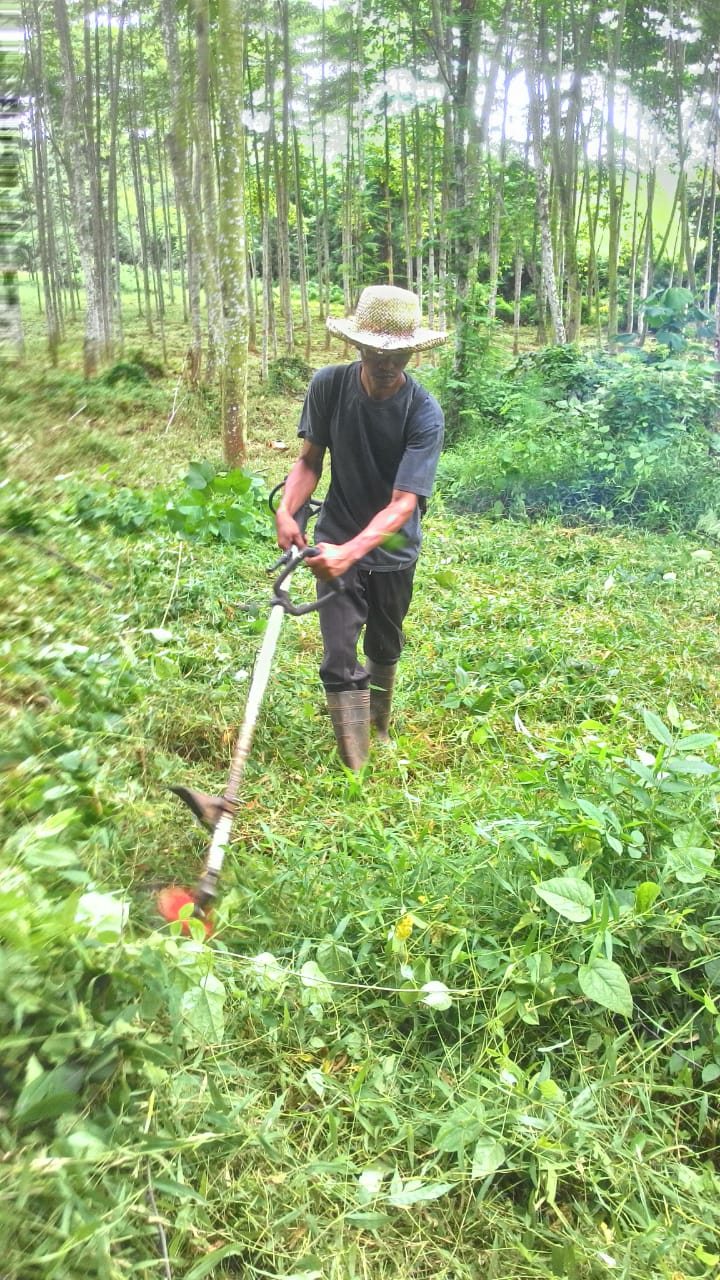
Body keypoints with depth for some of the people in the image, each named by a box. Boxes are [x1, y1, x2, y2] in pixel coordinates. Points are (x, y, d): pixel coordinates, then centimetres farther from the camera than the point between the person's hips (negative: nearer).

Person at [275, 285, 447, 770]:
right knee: (340, 660, -8)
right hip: (337, 542, 0)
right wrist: (286, 510, -23)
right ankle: (356, 771, 0)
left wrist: (350, 552, -43)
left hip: (393, 550, 0)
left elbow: (404, 502, -29)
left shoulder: (424, 412, -22)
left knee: (385, 650, 20)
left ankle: (379, 731, 47)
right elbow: (311, 460, -4)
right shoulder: (329, 385, -15)